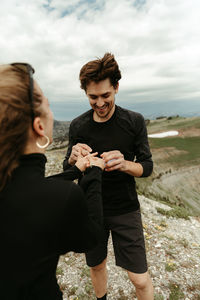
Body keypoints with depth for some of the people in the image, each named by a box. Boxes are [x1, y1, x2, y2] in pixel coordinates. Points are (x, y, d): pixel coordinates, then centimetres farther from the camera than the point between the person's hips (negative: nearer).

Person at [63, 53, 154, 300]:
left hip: (125, 209, -2)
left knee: (140, 279, 5)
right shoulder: (78, 126, -6)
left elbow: (147, 167, -7)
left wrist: (124, 164, -29)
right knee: (96, 266, 22)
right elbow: (67, 170, 0)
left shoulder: (134, 122, -11)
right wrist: (73, 158, -24)